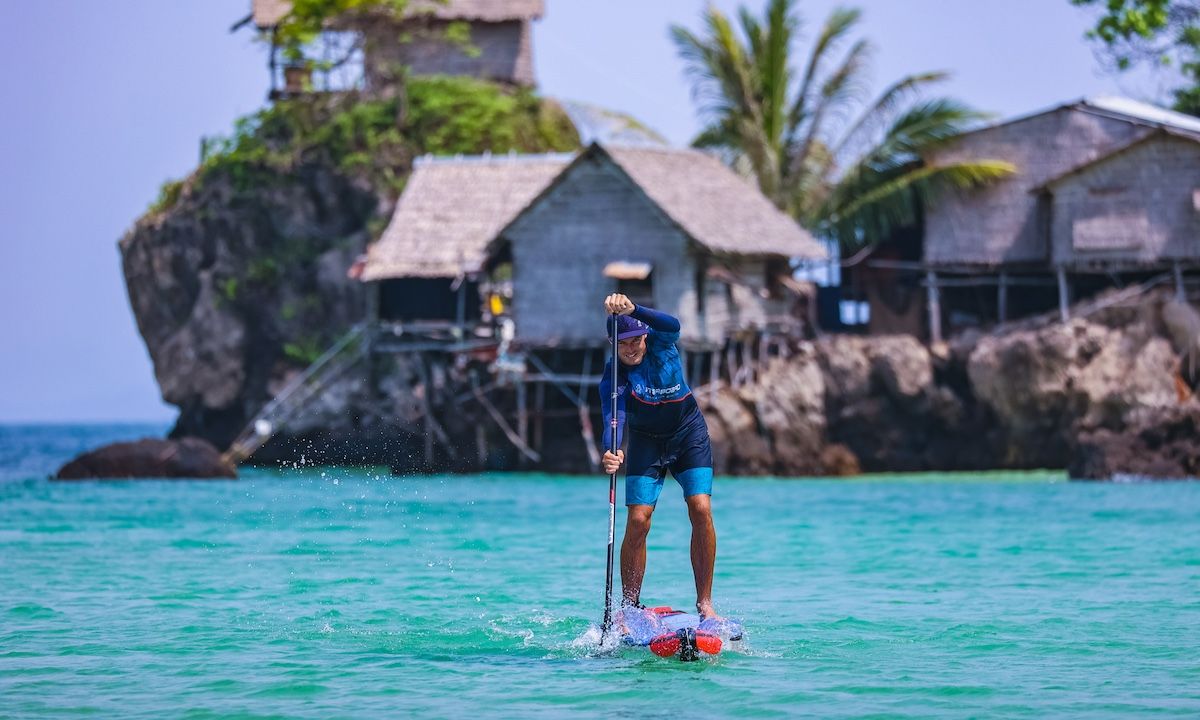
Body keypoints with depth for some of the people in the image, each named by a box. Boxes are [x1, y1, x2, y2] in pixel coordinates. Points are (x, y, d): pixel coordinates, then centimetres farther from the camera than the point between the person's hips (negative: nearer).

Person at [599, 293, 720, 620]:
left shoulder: (660, 344, -18)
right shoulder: (613, 376, -20)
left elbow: (672, 326, -42)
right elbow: (613, 417, -35)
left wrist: (632, 310, -58)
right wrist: (612, 452, -56)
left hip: (689, 434, 0)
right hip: (646, 442, 0)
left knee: (701, 510, -14)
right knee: (637, 521, -12)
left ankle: (704, 602, -10)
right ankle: (629, 607, -2)